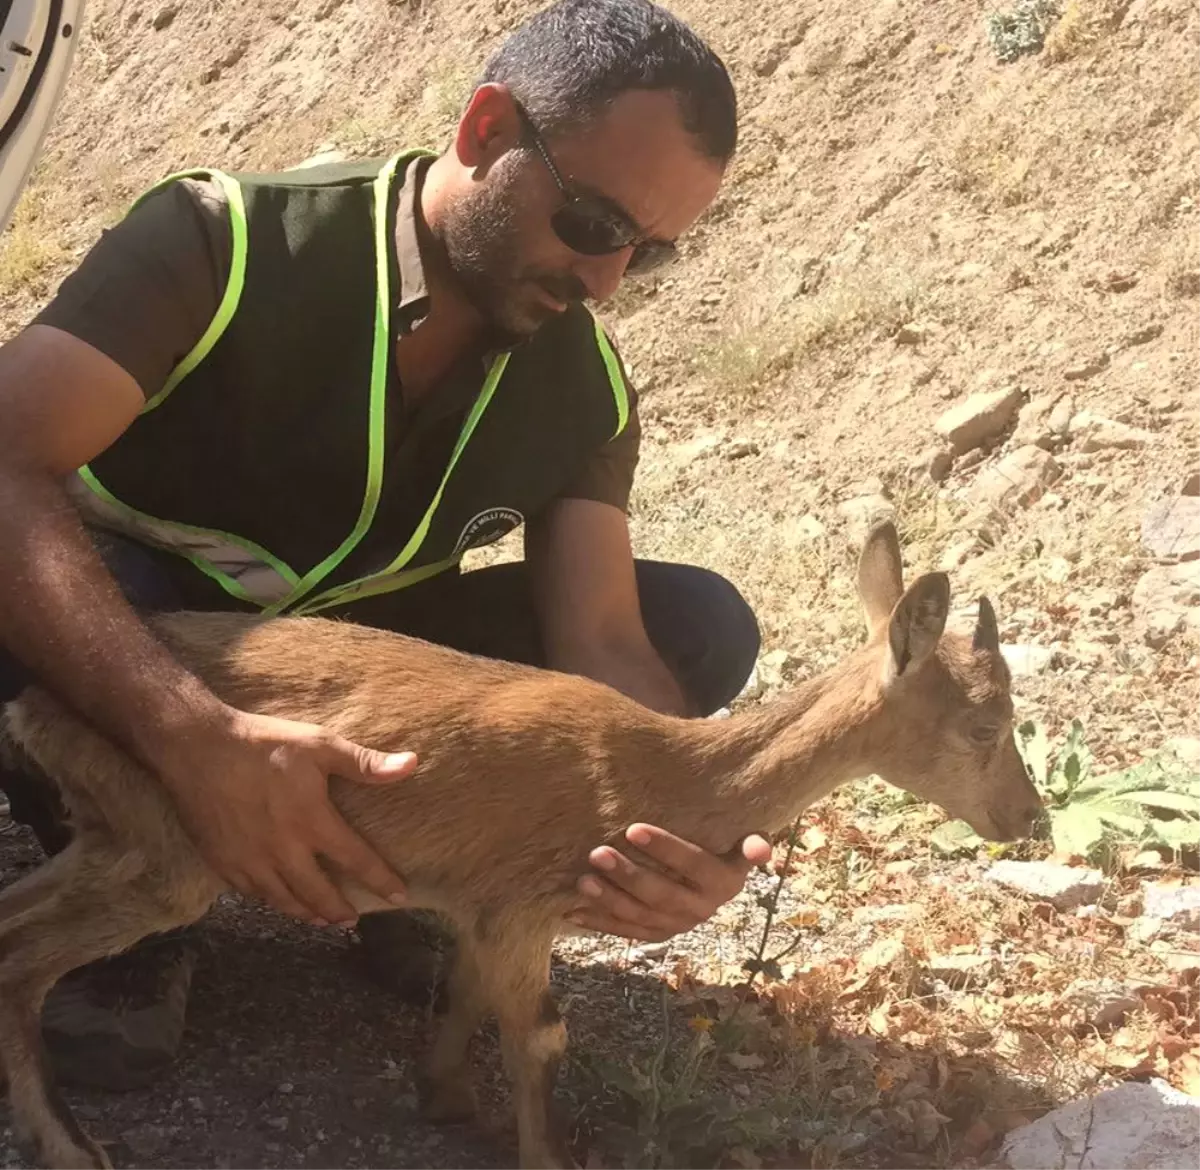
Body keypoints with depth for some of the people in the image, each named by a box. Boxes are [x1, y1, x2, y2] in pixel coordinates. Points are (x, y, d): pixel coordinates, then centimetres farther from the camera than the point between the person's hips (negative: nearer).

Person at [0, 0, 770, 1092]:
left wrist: (682, 829, -42)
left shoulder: (586, 391, -8)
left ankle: (406, 871, -5)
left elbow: (601, 644, -19)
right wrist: (194, 734, -53)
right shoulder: (223, 243, -24)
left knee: (702, 626, -12)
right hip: (142, 660, -3)